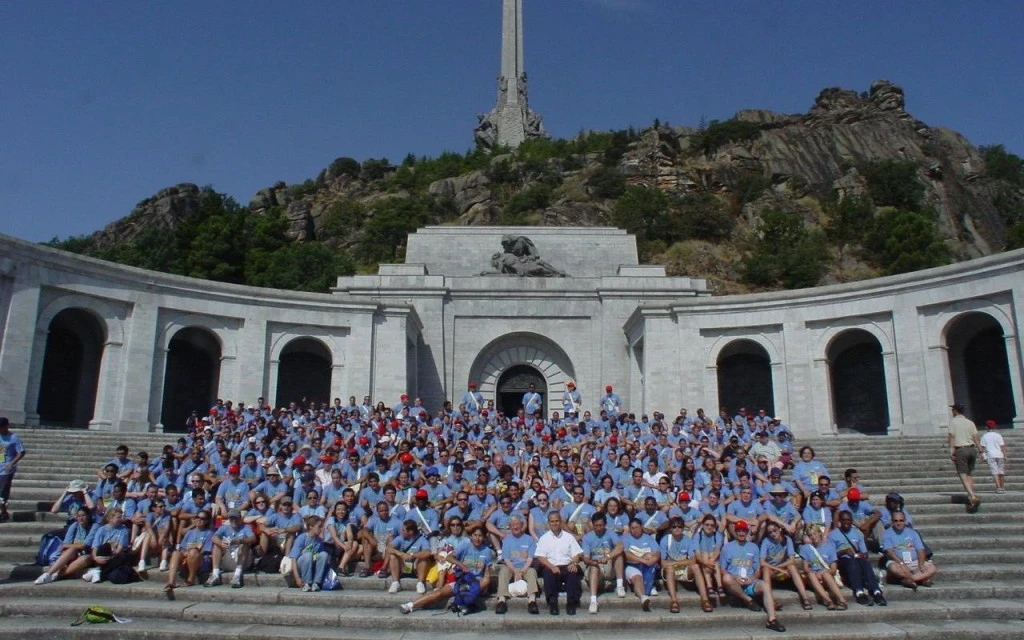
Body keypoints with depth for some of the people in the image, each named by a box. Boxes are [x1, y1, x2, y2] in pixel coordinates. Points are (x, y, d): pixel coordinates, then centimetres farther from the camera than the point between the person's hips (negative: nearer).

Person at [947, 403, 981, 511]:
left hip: (960, 450, -5)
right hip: (972, 449, 5)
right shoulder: (970, 422, 12)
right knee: (969, 474, 17)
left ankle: (973, 497, -23)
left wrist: (951, 450, -12)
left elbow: (952, 436, -10)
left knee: (963, 475, -8)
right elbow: (976, 438, 7)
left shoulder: (953, 421, -2)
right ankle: (971, 496, 15)